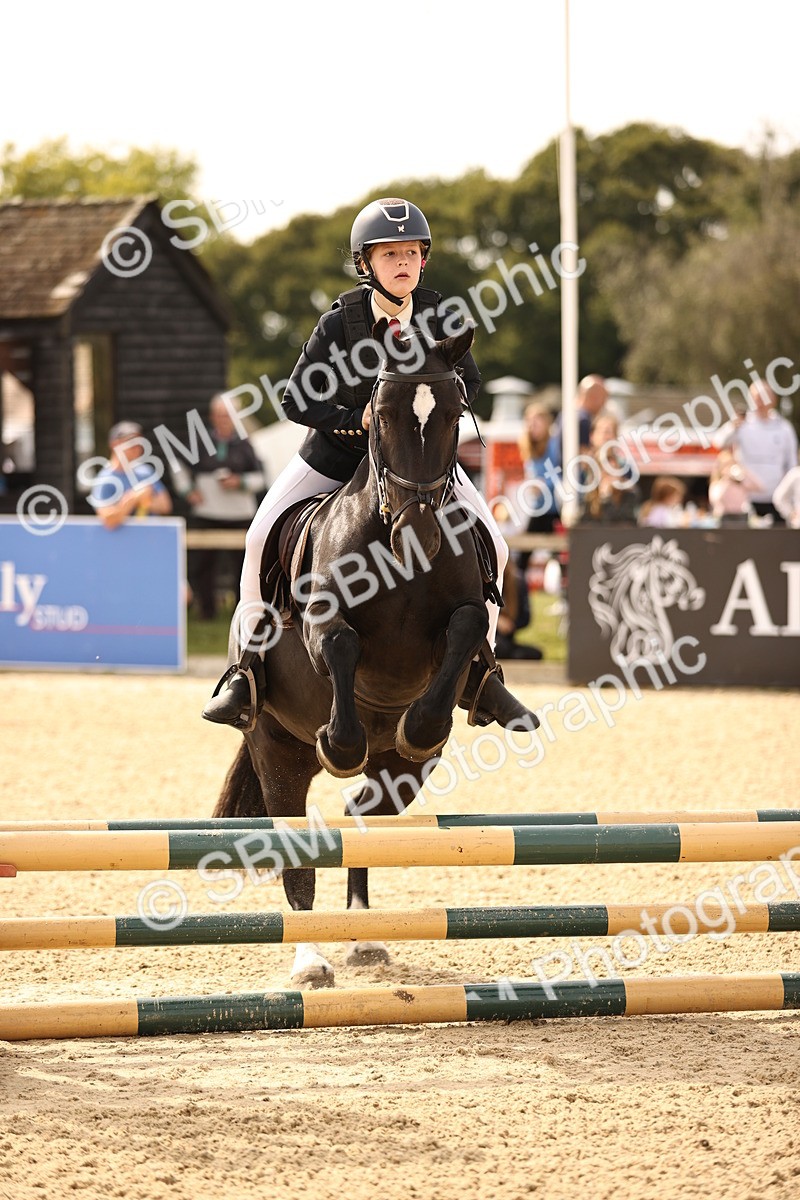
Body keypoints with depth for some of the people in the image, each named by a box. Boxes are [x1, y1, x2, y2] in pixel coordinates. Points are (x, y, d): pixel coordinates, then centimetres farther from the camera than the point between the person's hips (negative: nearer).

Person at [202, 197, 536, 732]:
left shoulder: (439, 317, -12)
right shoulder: (339, 322, -18)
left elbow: (470, 381, 4)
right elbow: (297, 401, -13)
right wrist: (357, 419, -26)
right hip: (337, 452, -2)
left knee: (490, 546, -10)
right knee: (263, 537, -14)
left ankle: (478, 672, 6)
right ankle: (250, 667, -1)